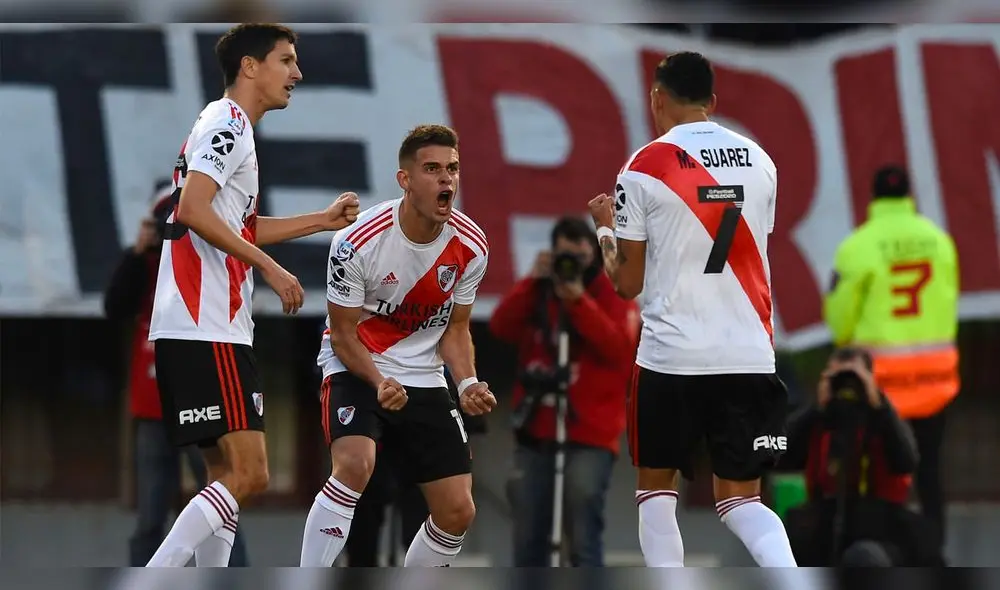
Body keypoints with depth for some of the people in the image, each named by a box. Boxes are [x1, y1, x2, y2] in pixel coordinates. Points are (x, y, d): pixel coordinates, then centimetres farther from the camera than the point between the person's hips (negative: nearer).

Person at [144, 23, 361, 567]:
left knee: (228, 475, 10)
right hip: (205, 331, -11)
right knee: (248, 474, -15)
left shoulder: (229, 126, 23)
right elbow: (194, 210, -20)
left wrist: (324, 220, 34)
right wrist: (270, 268, -17)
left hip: (212, 329, 11)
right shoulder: (228, 123, -8)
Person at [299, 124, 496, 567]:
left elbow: (455, 328, 6)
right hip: (355, 369, -5)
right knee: (354, 465, -32)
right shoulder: (358, 242, -21)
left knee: (457, 511, -1)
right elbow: (343, 333, -13)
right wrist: (379, 383, -30)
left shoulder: (470, 246, -7)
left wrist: (467, 383, -13)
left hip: (424, 379, 5)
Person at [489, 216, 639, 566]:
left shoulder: (614, 297, 2)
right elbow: (501, 328, -2)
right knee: (528, 541, 6)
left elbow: (620, 349, -14)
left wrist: (579, 300, -20)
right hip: (536, 434, 5)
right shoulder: (537, 294, 14)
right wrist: (531, 282, -11)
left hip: (589, 437, -5)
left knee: (584, 541, -16)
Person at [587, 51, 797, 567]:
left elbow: (628, 283, 0)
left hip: (671, 355, -3)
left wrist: (605, 229, 19)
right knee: (740, 498, 8)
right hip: (749, 355, 3)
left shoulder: (645, 167, -5)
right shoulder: (759, 162, 7)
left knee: (656, 486, 16)